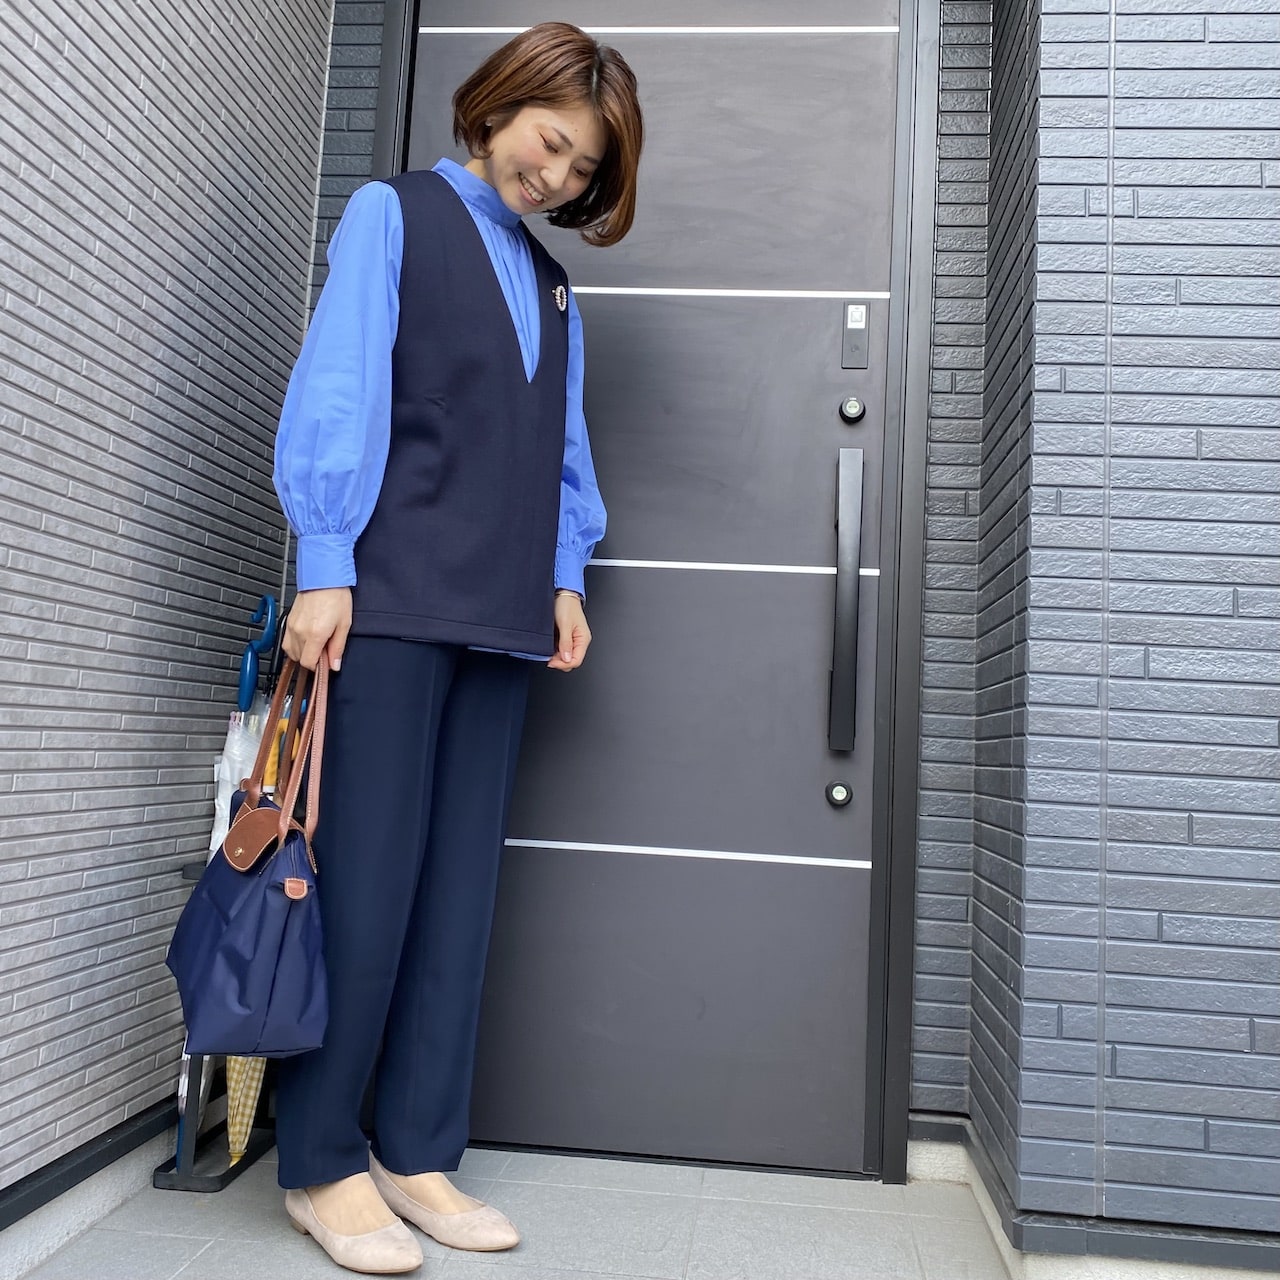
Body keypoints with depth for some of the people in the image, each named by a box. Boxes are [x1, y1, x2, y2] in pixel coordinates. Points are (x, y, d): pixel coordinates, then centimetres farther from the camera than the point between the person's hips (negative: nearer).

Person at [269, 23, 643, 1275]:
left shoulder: (551, 281, 22)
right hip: (391, 598, -5)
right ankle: (321, 1164, 11)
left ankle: (418, 1157, 16)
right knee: (368, 879, -4)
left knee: (460, 890, 5)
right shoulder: (393, 213, 8)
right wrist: (323, 563, -11)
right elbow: (337, 387, -3)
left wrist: (565, 576, 8)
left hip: (500, 614, 6)